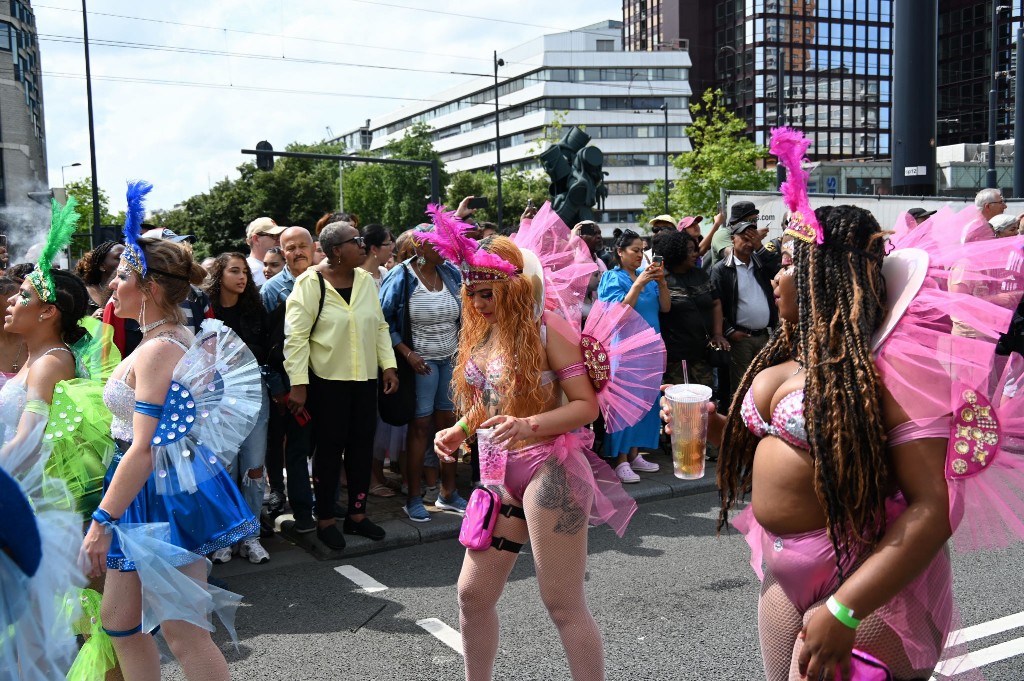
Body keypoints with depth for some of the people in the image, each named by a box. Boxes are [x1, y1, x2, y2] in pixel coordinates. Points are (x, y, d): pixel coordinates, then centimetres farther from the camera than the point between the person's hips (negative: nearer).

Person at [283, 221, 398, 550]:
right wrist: (298, 383, -17)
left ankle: (357, 514, 24)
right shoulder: (310, 283, -12)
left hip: (365, 379, 6)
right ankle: (325, 520, 17)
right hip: (327, 380, -5)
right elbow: (296, 335, -14)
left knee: (362, 446, 10)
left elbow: (380, 326, 12)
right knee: (330, 448, 2)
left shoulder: (366, 280, 7)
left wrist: (389, 365, 4)